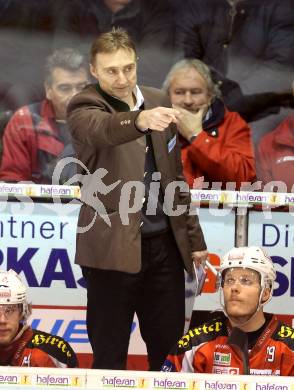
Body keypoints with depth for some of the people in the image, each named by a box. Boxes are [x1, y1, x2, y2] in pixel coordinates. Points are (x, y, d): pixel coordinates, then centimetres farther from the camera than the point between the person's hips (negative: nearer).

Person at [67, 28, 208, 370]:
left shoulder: (157, 102, 11)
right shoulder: (84, 108, -7)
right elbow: (102, 130, -32)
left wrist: (193, 237, 17)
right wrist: (139, 119, -53)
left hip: (164, 242, 5)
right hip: (113, 246, -5)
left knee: (170, 347, 10)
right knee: (109, 353, 0)